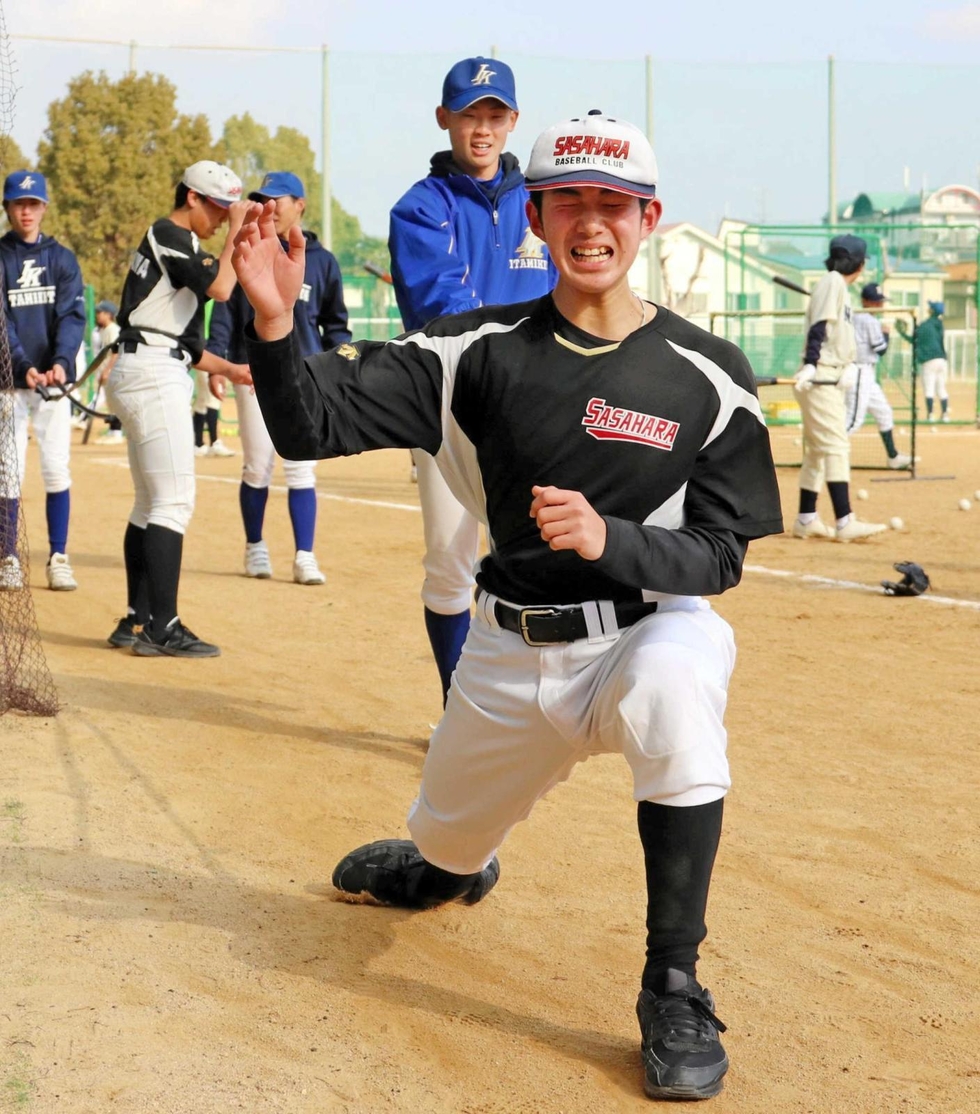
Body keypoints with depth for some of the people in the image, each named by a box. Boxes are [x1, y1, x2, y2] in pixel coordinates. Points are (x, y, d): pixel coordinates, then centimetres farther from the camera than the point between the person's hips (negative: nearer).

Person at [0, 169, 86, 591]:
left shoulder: (62, 259, 7)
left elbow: (72, 316, -3)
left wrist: (60, 363, -21)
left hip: (53, 380, 1)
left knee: (57, 470, -2)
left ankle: (58, 559, 4)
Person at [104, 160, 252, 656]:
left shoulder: (175, 243, 22)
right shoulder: (169, 235, -7)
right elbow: (220, 287, -21)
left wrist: (229, 368, 18)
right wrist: (237, 230, -12)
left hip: (148, 374, 11)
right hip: (153, 377, -11)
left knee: (152, 504, 13)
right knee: (173, 501, -12)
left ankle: (137, 621, 16)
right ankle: (161, 629, -14)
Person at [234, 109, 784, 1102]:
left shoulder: (707, 377, -10)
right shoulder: (483, 350, -6)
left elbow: (719, 556, -9)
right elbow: (312, 424, -11)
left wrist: (608, 538, -28)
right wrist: (273, 321, -31)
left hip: (644, 631, -3)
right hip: (508, 657, 3)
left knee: (677, 680, -39)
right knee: (446, 852, 20)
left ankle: (673, 994, -26)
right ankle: (450, 866, 65)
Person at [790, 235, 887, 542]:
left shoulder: (839, 287, 20)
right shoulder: (833, 282, -8)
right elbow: (819, 327, -20)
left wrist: (850, 366, 0)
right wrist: (810, 365, -30)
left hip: (830, 380, 10)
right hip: (820, 379, -10)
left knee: (818, 449, 13)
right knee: (836, 447, -15)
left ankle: (806, 520, 19)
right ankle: (845, 523, -20)